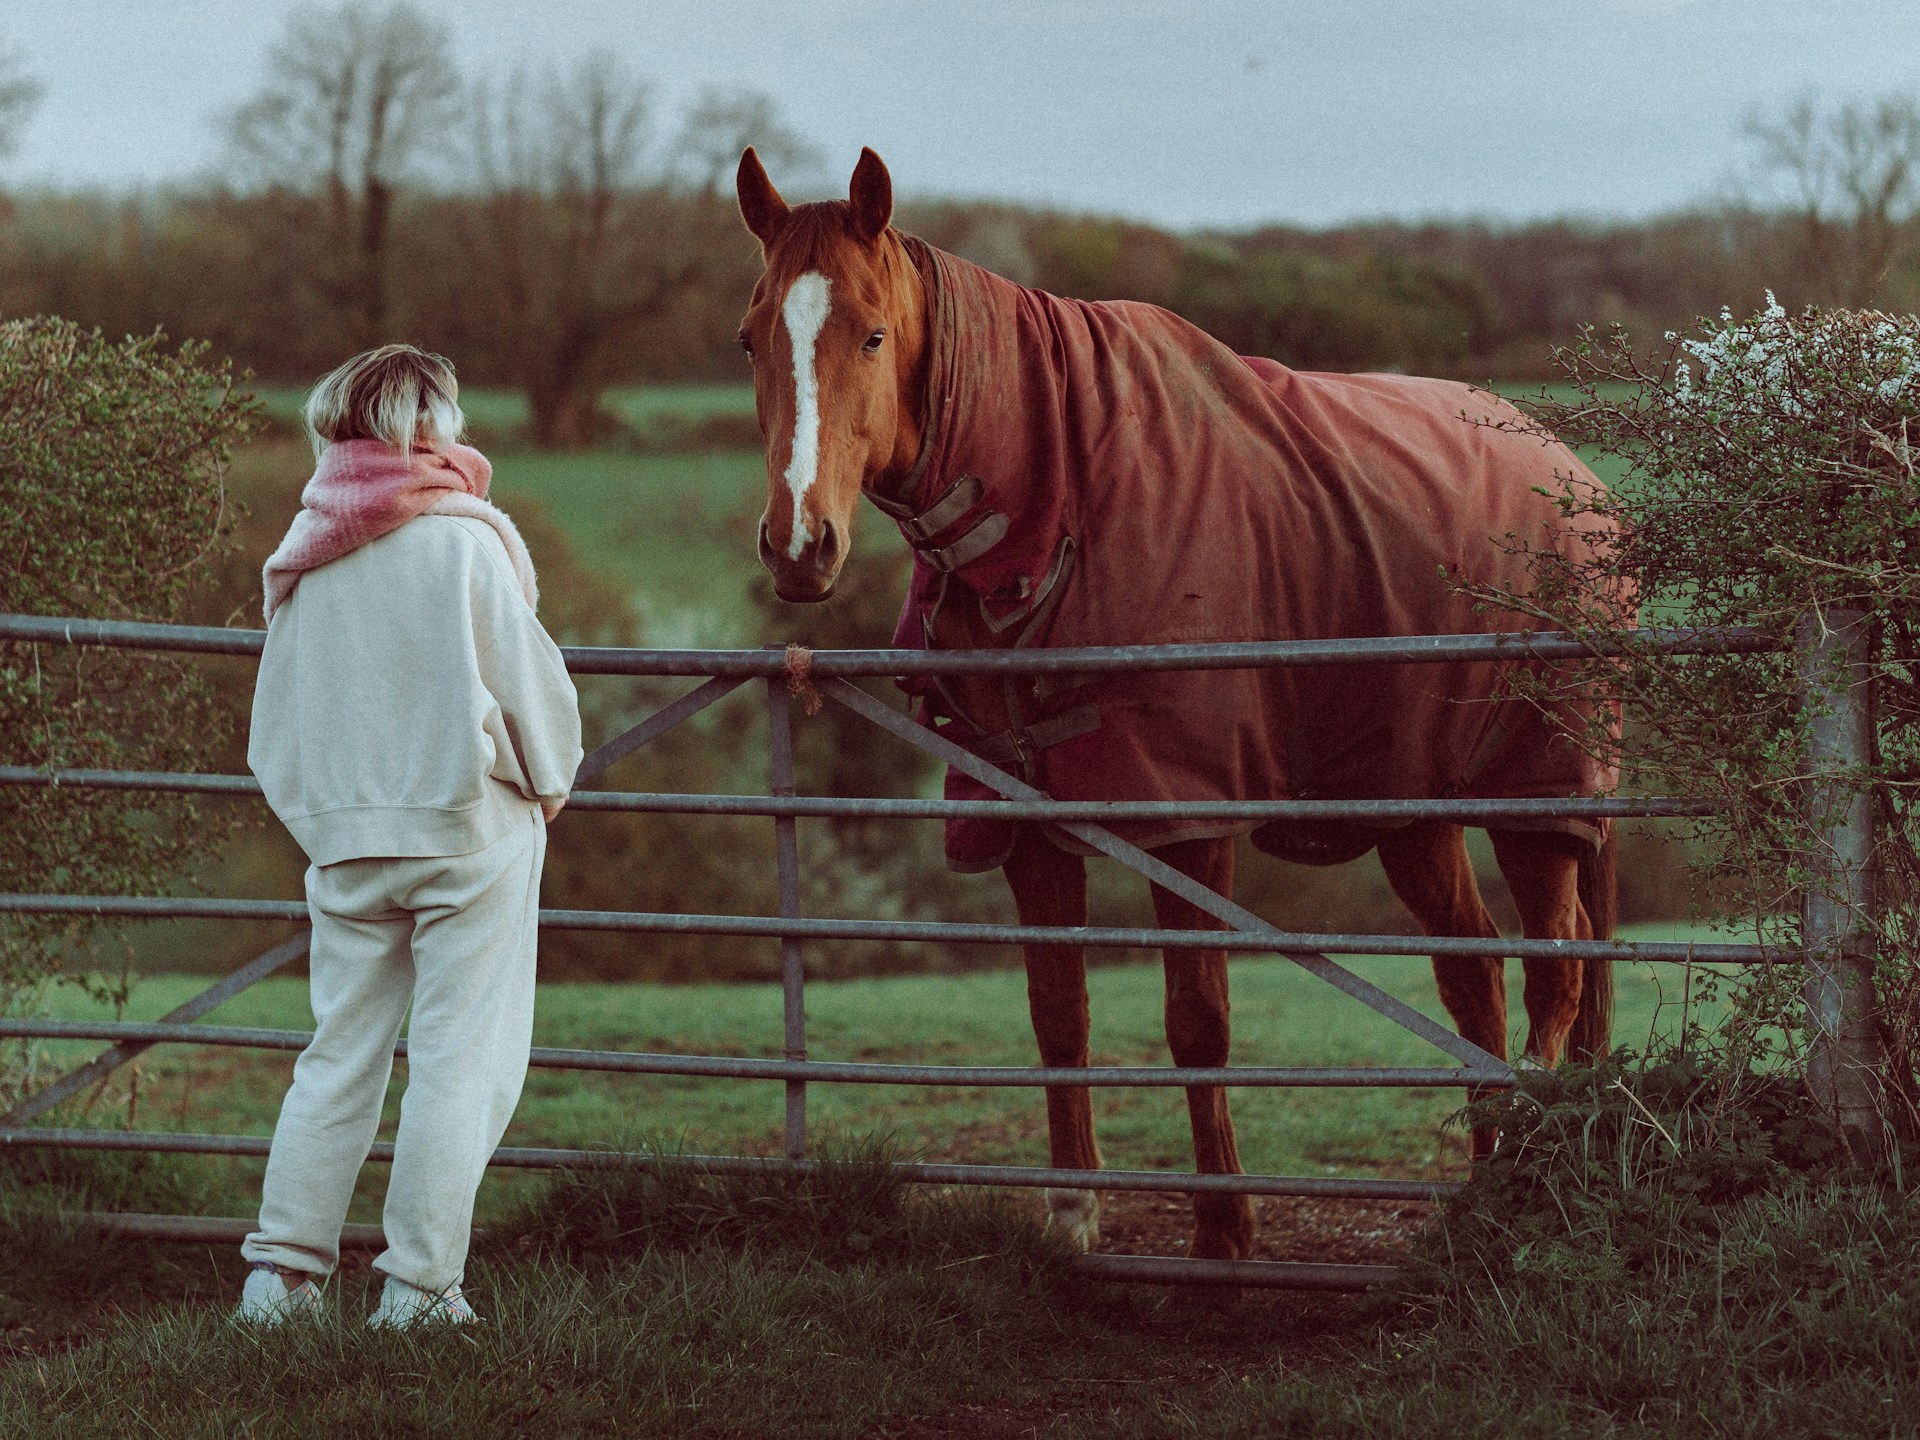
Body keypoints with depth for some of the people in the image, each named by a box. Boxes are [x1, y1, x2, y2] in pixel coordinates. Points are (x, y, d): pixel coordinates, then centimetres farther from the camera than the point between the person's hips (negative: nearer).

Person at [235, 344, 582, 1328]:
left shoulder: (304, 556, 7)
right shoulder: (463, 539, -10)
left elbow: (275, 716, 12)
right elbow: (528, 681, -7)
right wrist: (549, 784, 10)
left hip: (343, 839, 6)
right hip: (467, 822, -5)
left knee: (339, 1054, 12)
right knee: (462, 1059, -1)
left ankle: (282, 1268, 8)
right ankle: (418, 1286, -4)